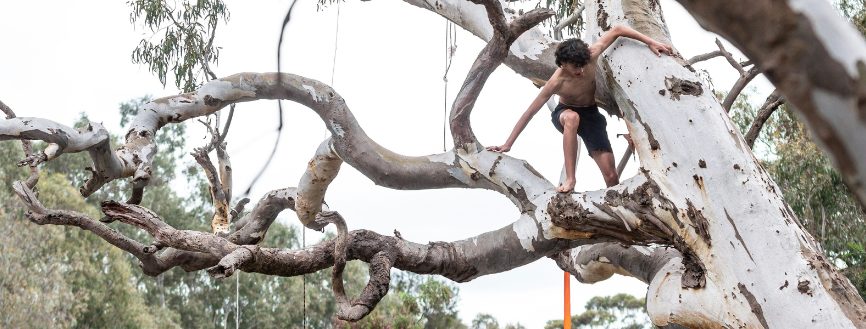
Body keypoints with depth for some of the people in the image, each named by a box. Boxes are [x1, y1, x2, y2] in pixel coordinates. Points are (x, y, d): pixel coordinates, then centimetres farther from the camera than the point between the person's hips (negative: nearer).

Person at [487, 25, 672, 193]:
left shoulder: (591, 55, -27)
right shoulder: (557, 83, -32)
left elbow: (617, 30, -16)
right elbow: (530, 112, -28)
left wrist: (650, 42, -18)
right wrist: (508, 144, -28)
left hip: (590, 114, 3)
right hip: (564, 113, -3)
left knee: (611, 176, -10)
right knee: (572, 117, -44)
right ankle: (570, 179, -41)